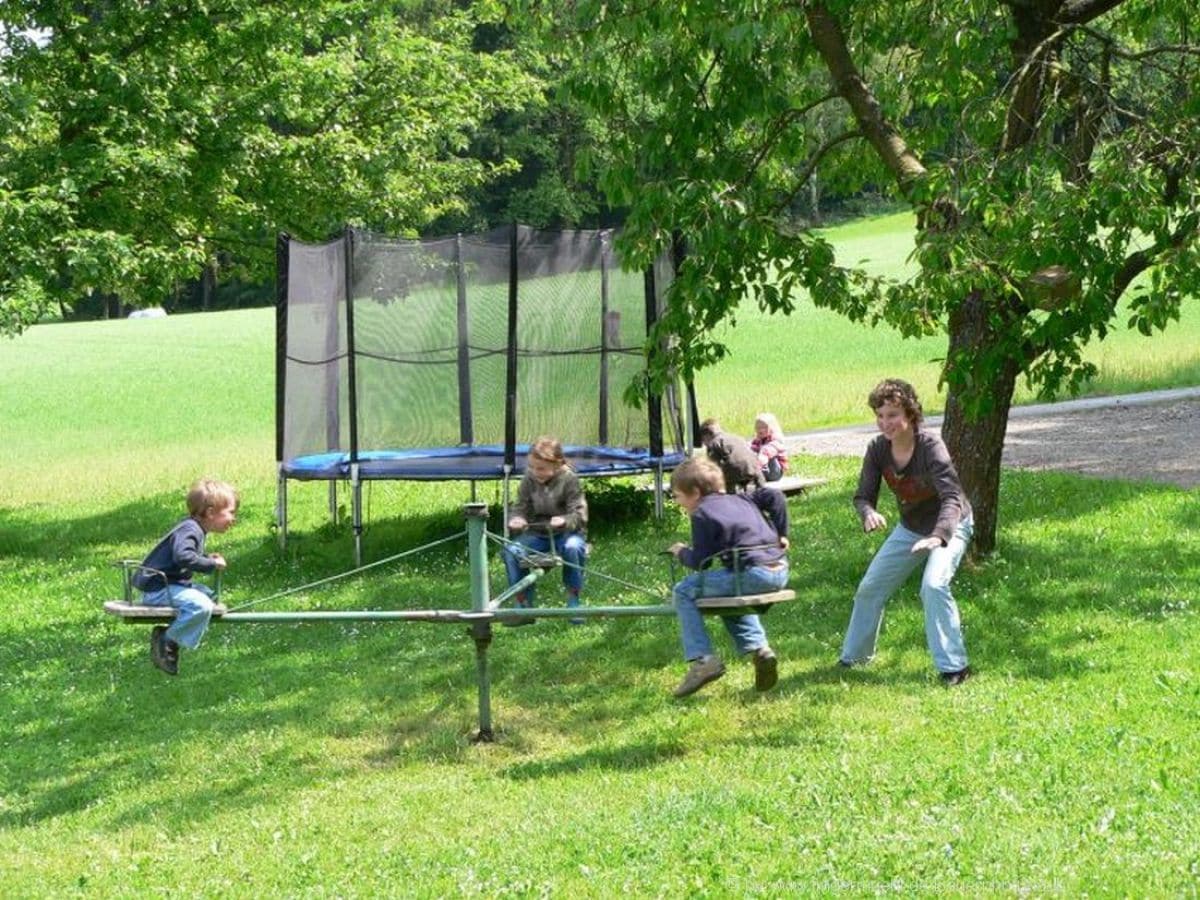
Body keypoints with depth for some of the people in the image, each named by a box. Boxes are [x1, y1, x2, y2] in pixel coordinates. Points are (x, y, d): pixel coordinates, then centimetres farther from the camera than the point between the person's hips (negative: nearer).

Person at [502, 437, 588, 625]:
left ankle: (573, 602, -22)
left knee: (572, 547, -39)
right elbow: (521, 507, 3)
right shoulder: (529, 480, 0)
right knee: (511, 550, -25)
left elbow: (579, 514, -14)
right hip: (537, 534, 3)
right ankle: (521, 605, -16)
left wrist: (565, 521, -37)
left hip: (567, 533, -3)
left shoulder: (569, 480, -11)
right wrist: (516, 519, -22)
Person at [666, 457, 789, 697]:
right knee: (729, 596, 37)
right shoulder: (741, 499, 21)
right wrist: (781, 534, 20)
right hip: (780, 571, 9)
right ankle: (759, 648, 18)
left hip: (753, 574, -9)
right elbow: (774, 496, 18)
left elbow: (700, 561, -5)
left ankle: (702, 659, -6)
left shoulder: (702, 514, -3)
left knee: (684, 592, 4)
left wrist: (681, 552, 16)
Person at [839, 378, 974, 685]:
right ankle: (854, 657, 33)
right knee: (870, 588, 11)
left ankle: (954, 667, -23)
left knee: (933, 585, -29)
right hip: (910, 528, 7)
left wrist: (938, 537, -58)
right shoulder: (878, 449, -15)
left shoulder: (930, 447, -32)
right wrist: (869, 514, -38)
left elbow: (952, 498, -41)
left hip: (949, 527, -6)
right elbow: (863, 495, -13)